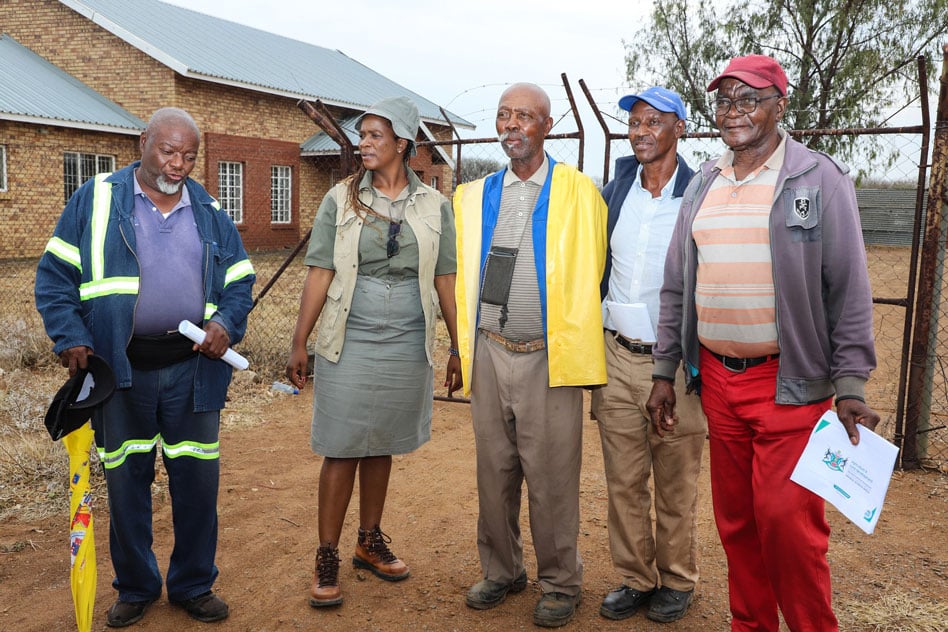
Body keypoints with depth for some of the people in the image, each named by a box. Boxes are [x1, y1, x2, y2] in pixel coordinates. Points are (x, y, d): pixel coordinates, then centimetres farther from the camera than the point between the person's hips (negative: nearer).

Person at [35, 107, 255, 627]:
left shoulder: (209, 212, 9)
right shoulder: (96, 199, 2)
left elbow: (239, 281, 12)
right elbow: (55, 275, 2)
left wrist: (226, 324, -7)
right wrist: (71, 339, -10)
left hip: (192, 369, 2)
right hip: (120, 369, -1)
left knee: (198, 479, 7)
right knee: (125, 481, 9)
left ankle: (193, 584, 26)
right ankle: (135, 587, 30)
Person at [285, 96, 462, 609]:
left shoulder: (434, 206, 4)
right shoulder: (340, 200, 0)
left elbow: (444, 281, 6)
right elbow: (319, 275, -1)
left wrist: (457, 348, 5)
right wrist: (299, 344, -3)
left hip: (407, 348, 2)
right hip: (348, 344, -1)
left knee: (380, 447, 14)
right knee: (341, 451, 2)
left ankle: (370, 541, 30)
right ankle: (327, 557, 15)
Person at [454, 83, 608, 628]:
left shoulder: (580, 193, -1)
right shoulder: (473, 196, 11)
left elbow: (594, 271, 4)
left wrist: (577, 336, 5)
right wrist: (467, 345, 15)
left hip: (549, 358, -4)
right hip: (489, 354, 4)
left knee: (552, 480, 4)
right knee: (494, 473, 13)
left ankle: (560, 584, 23)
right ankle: (502, 571, 32)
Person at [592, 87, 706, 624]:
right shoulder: (614, 193, 8)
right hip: (617, 358, 4)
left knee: (676, 486, 10)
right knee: (624, 481, 11)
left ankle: (677, 581, 28)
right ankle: (635, 579, 27)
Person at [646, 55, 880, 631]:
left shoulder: (820, 180, -3)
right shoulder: (703, 186, 11)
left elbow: (850, 291, -5)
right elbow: (676, 287, 12)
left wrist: (851, 386, -10)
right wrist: (664, 372, 10)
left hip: (789, 382, -4)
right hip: (717, 377, 5)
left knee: (787, 520, -4)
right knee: (736, 518, 12)